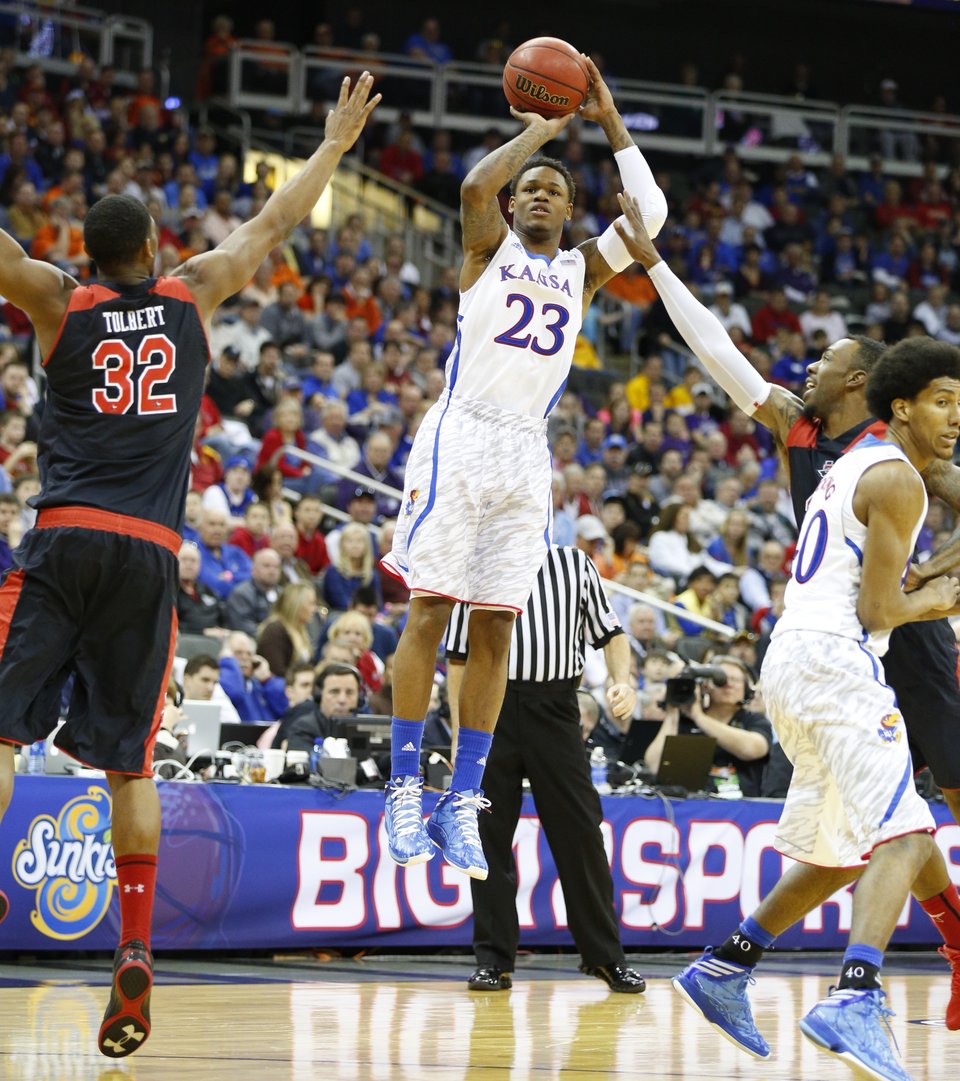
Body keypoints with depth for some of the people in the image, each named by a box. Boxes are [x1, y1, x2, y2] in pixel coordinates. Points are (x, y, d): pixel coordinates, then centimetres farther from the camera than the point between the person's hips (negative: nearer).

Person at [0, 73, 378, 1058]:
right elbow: (275, 223, 23)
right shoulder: (191, 295, 12)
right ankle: (135, 954, -2)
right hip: (149, 552, 2)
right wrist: (335, 145, 37)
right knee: (129, 757, 5)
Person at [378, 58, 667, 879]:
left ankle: (463, 801, 4)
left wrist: (609, 120, 3)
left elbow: (650, 214, 3)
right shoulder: (490, 248, 7)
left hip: (526, 455, 4)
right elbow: (476, 184, -15)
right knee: (429, 613, -6)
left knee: (495, 628, 2)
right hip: (462, 437, -4)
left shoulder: (582, 271, 16)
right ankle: (405, 790, -4)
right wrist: (543, 129, -3)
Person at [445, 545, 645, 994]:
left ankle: (604, 954, 7)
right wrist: (460, 732, 5)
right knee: (489, 834, -2)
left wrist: (622, 681, -5)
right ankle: (494, 960, 5)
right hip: (492, 707, 1)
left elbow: (609, 631, 14)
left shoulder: (575, 563, 12)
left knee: (580, 831, -3)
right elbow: (458, 656, 12)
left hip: (555, 708, 0)